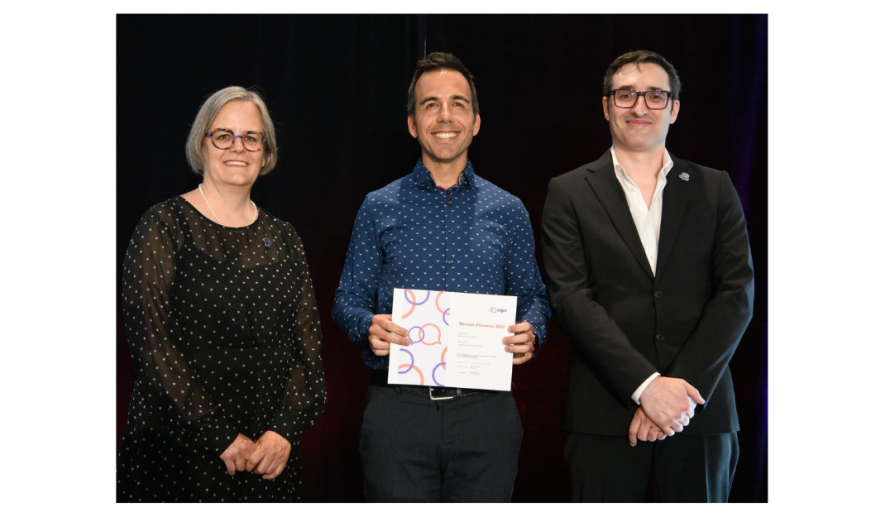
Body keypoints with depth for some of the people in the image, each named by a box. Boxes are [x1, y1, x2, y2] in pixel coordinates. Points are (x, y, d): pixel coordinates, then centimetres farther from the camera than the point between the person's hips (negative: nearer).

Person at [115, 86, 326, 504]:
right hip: (175, 452, -4)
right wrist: (221, 437, -15)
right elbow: (149, 342, -12)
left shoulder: (282, 240, 10)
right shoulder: (164, 227, -4)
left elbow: (308, 347, 7)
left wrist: (285, 430, -9)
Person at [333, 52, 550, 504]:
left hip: (485, 411, 1)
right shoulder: (379, 208, 6)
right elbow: (348, 297, 8)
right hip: (398, 410, -1)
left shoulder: (508, 212, 9)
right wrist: (368, 325, -13)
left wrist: (530, 333, -9)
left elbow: (533, 295, 13)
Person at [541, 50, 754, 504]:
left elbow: (737, 293, 1)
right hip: (604, 415, -1)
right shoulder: (570, 193, 5)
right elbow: (572, 298, -5)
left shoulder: (714, 189, 10)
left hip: (700, 412, 2)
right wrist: (646, 384, -16)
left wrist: (683, 389, -12)